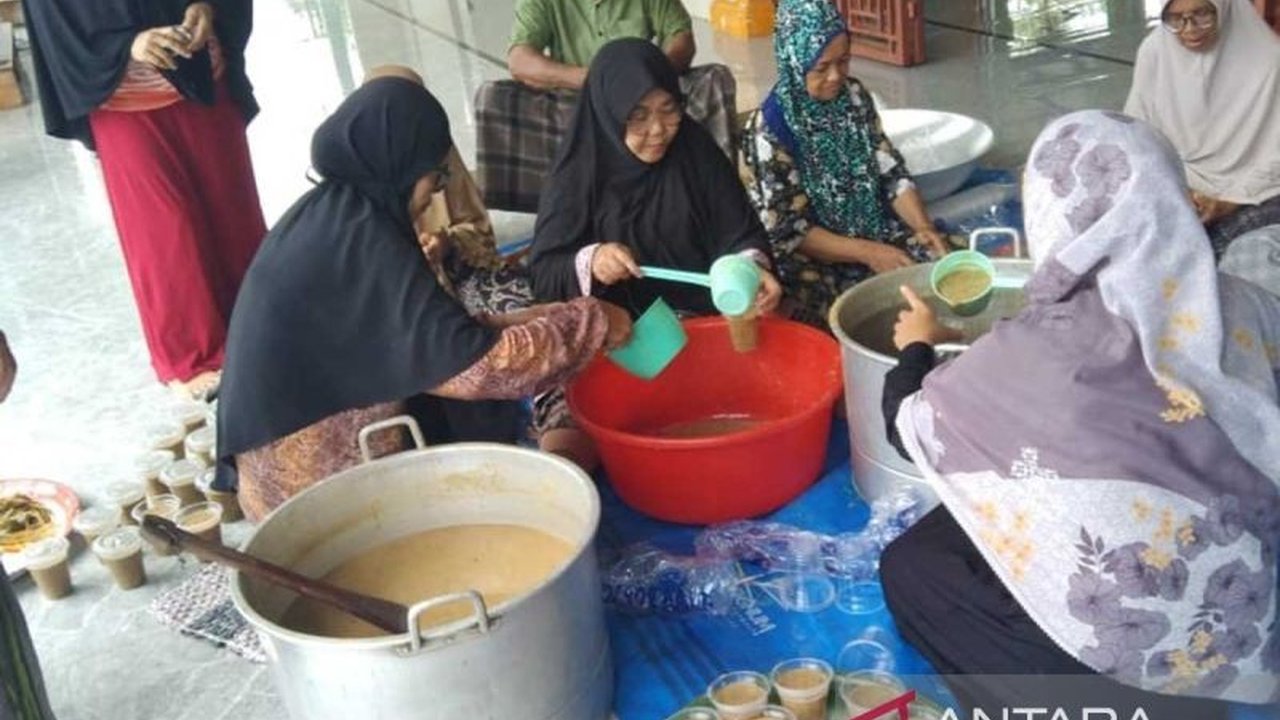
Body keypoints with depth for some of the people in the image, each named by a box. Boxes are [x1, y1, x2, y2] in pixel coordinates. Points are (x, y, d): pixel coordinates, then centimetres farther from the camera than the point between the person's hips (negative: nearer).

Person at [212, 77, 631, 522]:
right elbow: (470, 366, -27)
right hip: (319, 474, -8)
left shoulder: (327, 213, 3)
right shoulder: (362, 239, -24)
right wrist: (590, 323, -16)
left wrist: (503, 324, 7)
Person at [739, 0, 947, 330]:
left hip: (878, 234, 6)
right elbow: (787, 232, -16)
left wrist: (923, 226, -14)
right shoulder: (769, 129, -16)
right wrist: (866, 252, -25)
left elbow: (891, 173, 5)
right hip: (816, 259, -5)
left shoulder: (854, 96, 2)